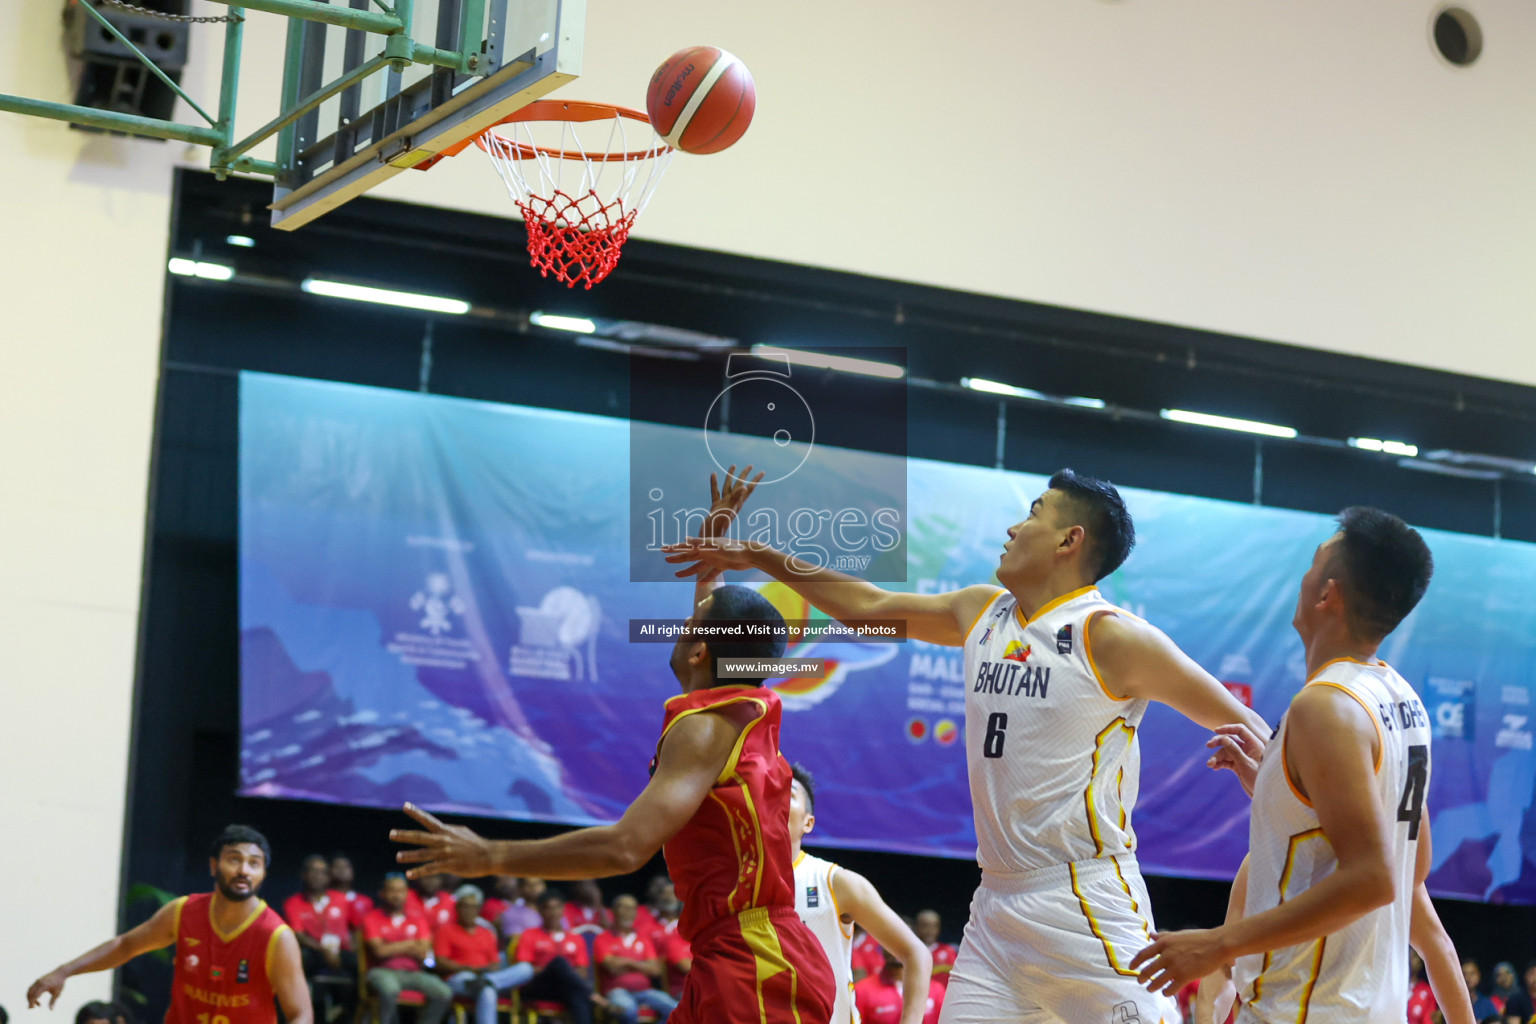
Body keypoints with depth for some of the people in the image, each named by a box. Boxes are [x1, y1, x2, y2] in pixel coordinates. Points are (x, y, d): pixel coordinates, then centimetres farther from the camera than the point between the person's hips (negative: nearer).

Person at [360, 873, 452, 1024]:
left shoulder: (417, 918, 13)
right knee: (390, 989, -41)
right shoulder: (372, 918, 4)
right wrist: (409, 944, -2)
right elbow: (379, 951, -10)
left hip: (412, 972, 4)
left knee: (444, 993, -23)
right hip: (382, 971, -4)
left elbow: (422, 953, 1)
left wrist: (393, 948, -6)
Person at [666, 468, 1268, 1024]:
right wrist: (763, 560, 28)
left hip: (1085, 905, -7)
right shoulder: (982, 613, 13)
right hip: (996, 905, 7)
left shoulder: (1109, 636, -8)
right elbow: (869, 607, 26)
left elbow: (1241, 725, -8)